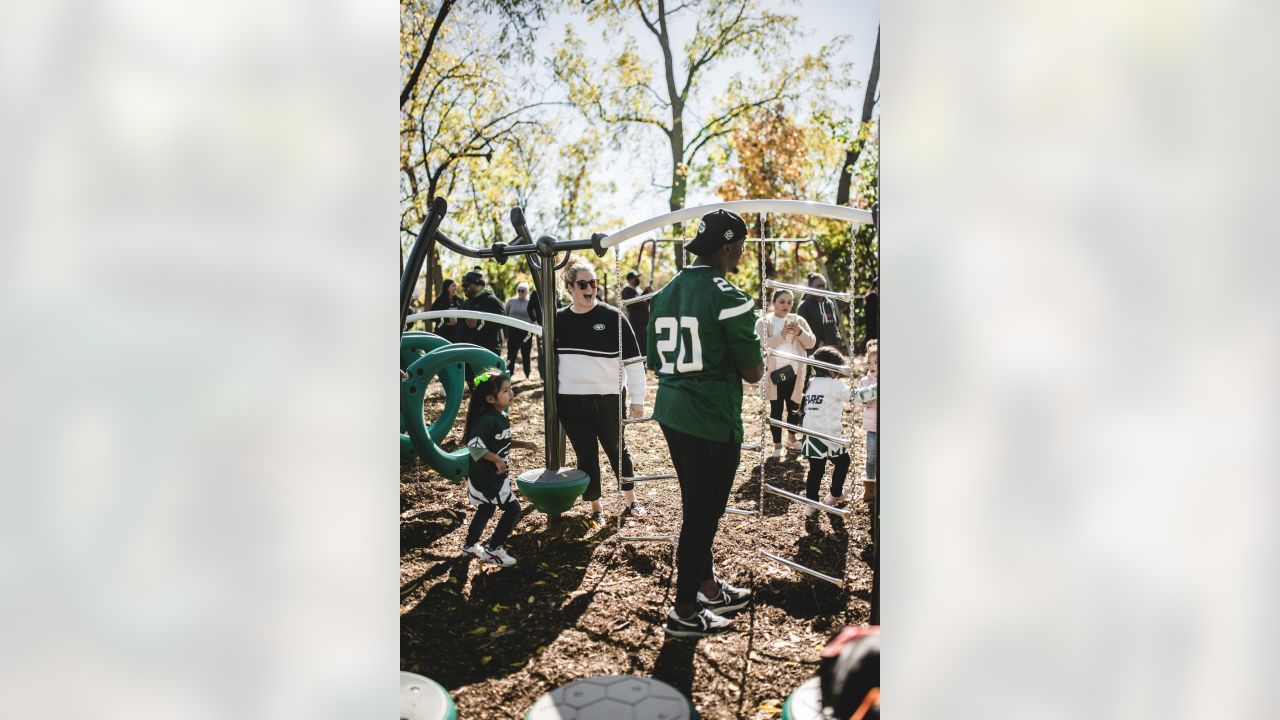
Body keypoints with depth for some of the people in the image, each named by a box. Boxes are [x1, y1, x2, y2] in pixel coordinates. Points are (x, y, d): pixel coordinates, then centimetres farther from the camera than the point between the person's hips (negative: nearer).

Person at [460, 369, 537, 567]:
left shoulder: (501, 416, 5)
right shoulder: (487, 419, -25)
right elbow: (473, 446, -31)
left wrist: (524, 444, 10)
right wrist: (496, 460, -28)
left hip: (494, 475, 10)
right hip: (485, 476, -10)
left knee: (486, 510, 23)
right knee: (513, 509, -5)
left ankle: (470, 547, 38)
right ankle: (493, 550, 7)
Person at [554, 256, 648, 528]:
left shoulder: (612, 316, -7)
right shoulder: (559, 319, 2)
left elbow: (632, 358, -6)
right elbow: (550, 358, 14)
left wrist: (637, 398, -7)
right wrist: (551, 397, 13)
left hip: (608, 399, -2)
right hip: (571, 401, 2)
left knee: (617, 450, 14)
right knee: (586, 454, 9)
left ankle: (631, 499, 34)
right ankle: (596, 508, 24)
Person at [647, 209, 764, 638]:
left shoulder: (664, 294, 7)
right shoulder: (729, 298, -15)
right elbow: (753, 373, -12)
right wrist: (759, 359, 7)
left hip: (671, 414, 8)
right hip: (712, 423, -8)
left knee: (698, 506, 21)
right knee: (703, 513, 5)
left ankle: (708, 588, 37)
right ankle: (684, 613, 17)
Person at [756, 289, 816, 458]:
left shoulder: (798, 320, 7)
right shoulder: (764, 322, -3)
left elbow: (811, 343, 2)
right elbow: (761, 344, -17)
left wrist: (800, 332, -17)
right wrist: (782, 335, -28)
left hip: (795, 373, 3)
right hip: (774, 374, -3)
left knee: (794, 407, 13)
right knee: (776, 409, 2)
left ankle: (792, 436, 36)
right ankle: (777, 444, 13)